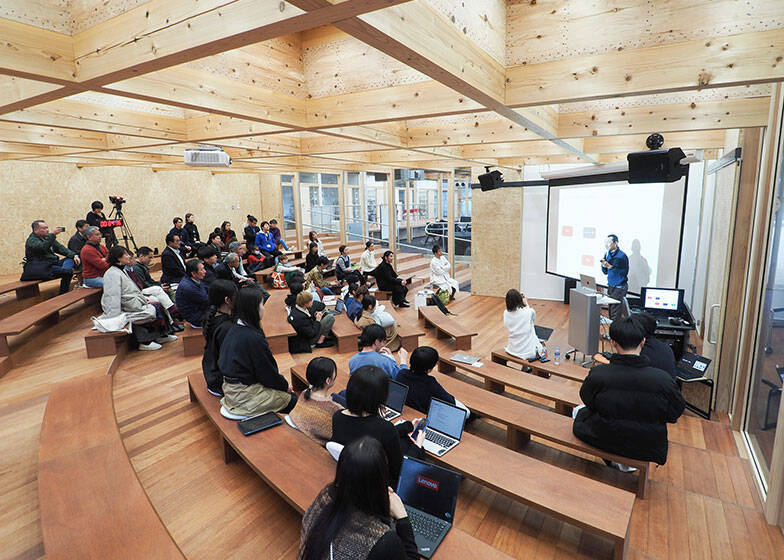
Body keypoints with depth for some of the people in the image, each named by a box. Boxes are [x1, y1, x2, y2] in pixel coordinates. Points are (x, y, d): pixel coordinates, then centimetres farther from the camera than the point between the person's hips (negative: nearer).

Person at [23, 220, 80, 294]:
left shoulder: (47, 237, 19)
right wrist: (53, 234, -33)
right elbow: (43, 247, -29)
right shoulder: (31, 240, -7)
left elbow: (60, 248, 15)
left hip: (53, 263, 9)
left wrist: (74, 255, -1)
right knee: (69, 271, -27)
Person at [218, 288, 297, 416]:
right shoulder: (253, 338, -25)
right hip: (245, 395, -9)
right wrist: (285, 385, 1)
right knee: (293, 400, 4)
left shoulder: (235, 329, 2)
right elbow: (267, 372, -17)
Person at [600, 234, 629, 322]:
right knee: (610, 311, 9)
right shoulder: (607, 254, 9)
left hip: (619, 287, -7)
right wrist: (603, 265, -5)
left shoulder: (621, 256, -13)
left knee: (615, 315, -8)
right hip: (610, 286, 7)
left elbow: (624, 273, -19)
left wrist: (610, 266, -23)